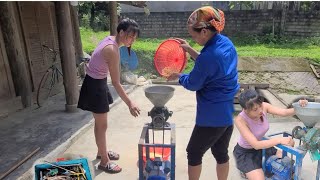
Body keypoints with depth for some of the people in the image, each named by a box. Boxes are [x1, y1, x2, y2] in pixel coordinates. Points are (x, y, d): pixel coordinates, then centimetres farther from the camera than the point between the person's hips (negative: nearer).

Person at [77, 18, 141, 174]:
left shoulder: (110, 39, 1)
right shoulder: (112, 50, -27)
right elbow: (116, 83, -27)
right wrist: (130, 104, -24)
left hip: (97, 82, 9)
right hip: (95, 85, -9)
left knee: (99, 123, 22)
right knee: (102, 125, 4)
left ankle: (102, 152, 41)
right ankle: (104, 162, 21)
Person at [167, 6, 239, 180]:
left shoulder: (209, 55, -26)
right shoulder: (226, 43, 0)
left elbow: (192, 84, -13)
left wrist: (178, 76, 6)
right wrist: (190, 50, 9)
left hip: (212, 116, -9)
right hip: (228, 112, 9)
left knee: (194, 153, 13)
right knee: (221, 152, 23)